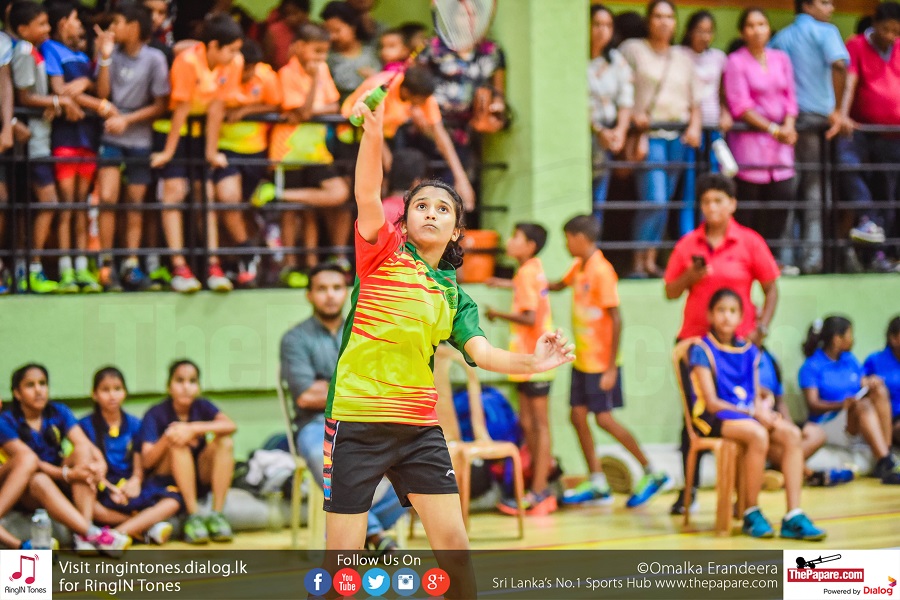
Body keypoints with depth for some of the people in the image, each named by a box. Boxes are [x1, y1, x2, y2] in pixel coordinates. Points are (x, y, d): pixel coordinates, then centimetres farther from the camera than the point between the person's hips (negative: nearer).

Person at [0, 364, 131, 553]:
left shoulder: (59, 412, 3)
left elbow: (84, 445, -12)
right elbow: (28, 460, -19)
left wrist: (100, 464, -34)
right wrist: (68, 474, -33)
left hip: (62, 487, 4)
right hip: (28, 493, -4)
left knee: (82, 451, -24)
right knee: (38, 480, -37)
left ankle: (83, 535, -39)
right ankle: (91, 533, -50)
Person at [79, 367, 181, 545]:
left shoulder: (134, 425, 15)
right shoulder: (86, 426, 4)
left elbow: (138, 465, 12)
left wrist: (135, 481, -11)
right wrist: (109, 489, -18)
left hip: (130, 487, 4)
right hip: (102, 488, -3)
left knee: (172, 500, -24)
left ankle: (118, 533, -40)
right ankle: (145, 527, -33)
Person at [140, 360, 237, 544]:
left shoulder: (202, 406, -4)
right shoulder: (155, 414, -11)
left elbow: (231, 426, -24)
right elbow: (147, 461, -20)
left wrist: (193, 429, -34)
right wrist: (167, 437, -35)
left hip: (199, 476, 3)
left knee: (225, 442, -21)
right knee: (178, 444, -31)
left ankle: (217, 514, -25)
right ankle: (193, 516, -33)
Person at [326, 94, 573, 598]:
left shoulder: (454, 295, 13)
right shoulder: (384, 253, 2)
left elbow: (481, 352, 0)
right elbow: (367, 194, -15)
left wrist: (531, 363, -19)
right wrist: (374, 133, -32)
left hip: (420, 428, 4)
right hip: (356, 421, -4)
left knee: (453, 541, 1)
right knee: (344, 552, -3)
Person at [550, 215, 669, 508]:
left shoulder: (602, 271, -17)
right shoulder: (579, 267, 9)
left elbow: (616, 319, -19)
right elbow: (557, 286, 29)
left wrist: (611, 368, -21)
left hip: (601, 362, -9)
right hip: (581, 360, 9)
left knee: (604, 419, -7)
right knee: (578, 416, 6)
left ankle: (651, 473, 5)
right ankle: (597, 484, 11)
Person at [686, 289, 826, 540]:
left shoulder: (749, 351, 15)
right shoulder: (702, 350, -4)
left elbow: (756, 396, 14)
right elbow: (711, 402, -11)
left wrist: (764, 409, -11)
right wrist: (753, 413, -18)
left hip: (748, 414, 6)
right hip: (713, 418, -6)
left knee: (791, 433, -21)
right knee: (758, 434, -35)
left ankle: (793, 517, -27)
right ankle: (752, 514, -21)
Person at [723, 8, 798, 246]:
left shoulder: (781, 59, 14)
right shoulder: (736, 61, -2)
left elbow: (790, 98, 12)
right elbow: (740, 106, -7)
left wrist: (788, 127, -7)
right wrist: (773, 129, -14)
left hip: (780, 137, 5)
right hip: (750, 136, -5)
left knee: (784, 194, -5)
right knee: (748, 201, -5)